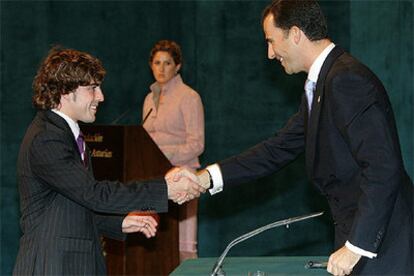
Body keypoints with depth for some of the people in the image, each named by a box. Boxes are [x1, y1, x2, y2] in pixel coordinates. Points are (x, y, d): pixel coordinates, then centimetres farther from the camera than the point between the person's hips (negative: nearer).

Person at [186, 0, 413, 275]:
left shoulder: (347, 80, -19)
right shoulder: (321, 83, 13)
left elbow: (383, 168, -25)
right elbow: (281, 149, 15)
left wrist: (356, 246, -23)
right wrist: (207, 177, 7)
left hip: (379, 241, -10)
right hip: (356, 232, 10)